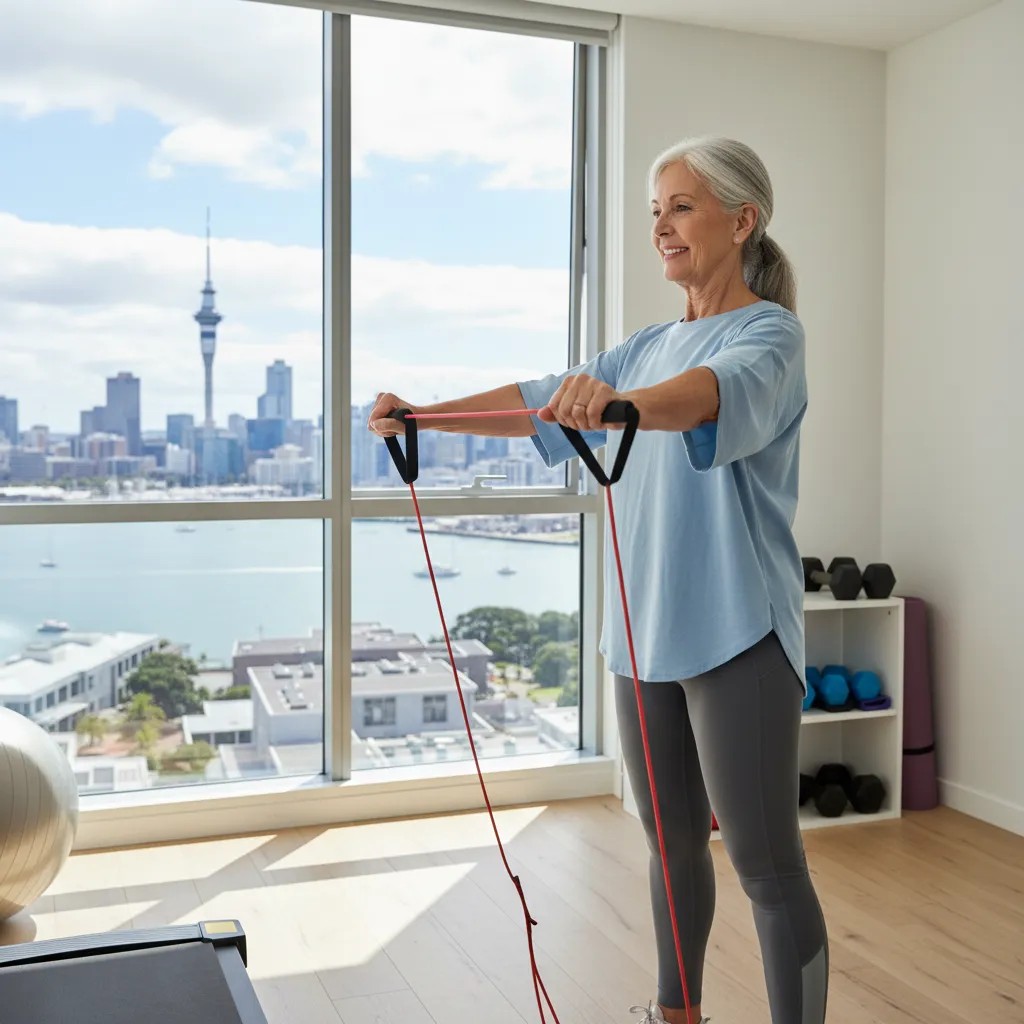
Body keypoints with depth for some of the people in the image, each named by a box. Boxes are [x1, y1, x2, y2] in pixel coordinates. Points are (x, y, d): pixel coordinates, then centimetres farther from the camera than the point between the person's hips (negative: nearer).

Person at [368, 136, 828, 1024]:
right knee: (674, 844, 18)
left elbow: (721, 392, -31)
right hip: (644, 633, 7)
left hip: (735, 637, -7)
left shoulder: (769, 332, -8)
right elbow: (540, 404, 16)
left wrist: (622, 401, -50)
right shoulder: (652, 347, 16)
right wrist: (424, 414, 7)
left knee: (768, 865, -1)